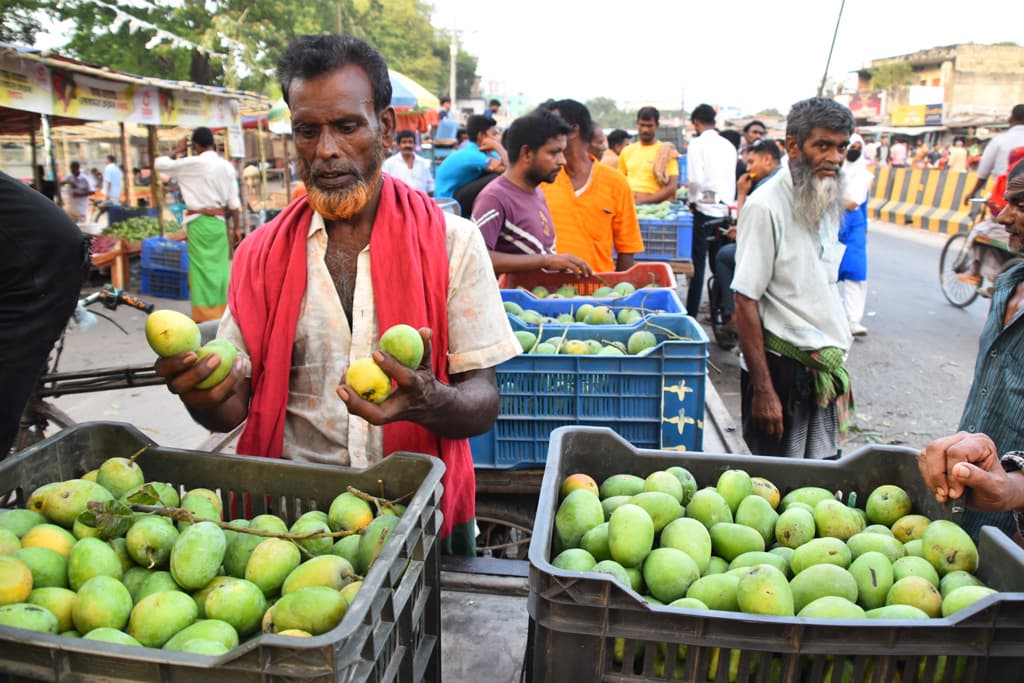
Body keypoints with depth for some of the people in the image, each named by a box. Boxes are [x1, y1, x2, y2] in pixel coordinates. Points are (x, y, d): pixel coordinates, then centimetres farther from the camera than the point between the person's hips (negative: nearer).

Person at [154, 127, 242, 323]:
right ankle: (221, 311, 16)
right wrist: (237, 226, 11)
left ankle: (205, 316, 4)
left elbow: (159, 164, 2)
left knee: (202, 268, 1)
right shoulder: (226, 165, 5)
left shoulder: (191, 163, -7)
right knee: (220, 266, 10)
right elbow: (233, 201, 5)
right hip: (220, 221, 4)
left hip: (199, 222, -4)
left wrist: (177, 150, 15)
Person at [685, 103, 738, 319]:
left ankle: (691, 313, 1)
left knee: (698, 263, -1)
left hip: (705, 208, -5)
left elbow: (695, 179, -14)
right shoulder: (728, 145, 10)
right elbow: (732, 181, 10)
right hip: (725, 209, 5)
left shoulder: (697, 143, -5)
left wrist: (692, 201, 2)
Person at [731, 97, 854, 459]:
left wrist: (836, 358, 12)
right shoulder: (766, 207, -15)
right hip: (782, 366, -7)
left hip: (826, 364, 7)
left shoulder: (829, 202, 8)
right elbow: (745, 302, -17)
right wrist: (762, 388, -18)